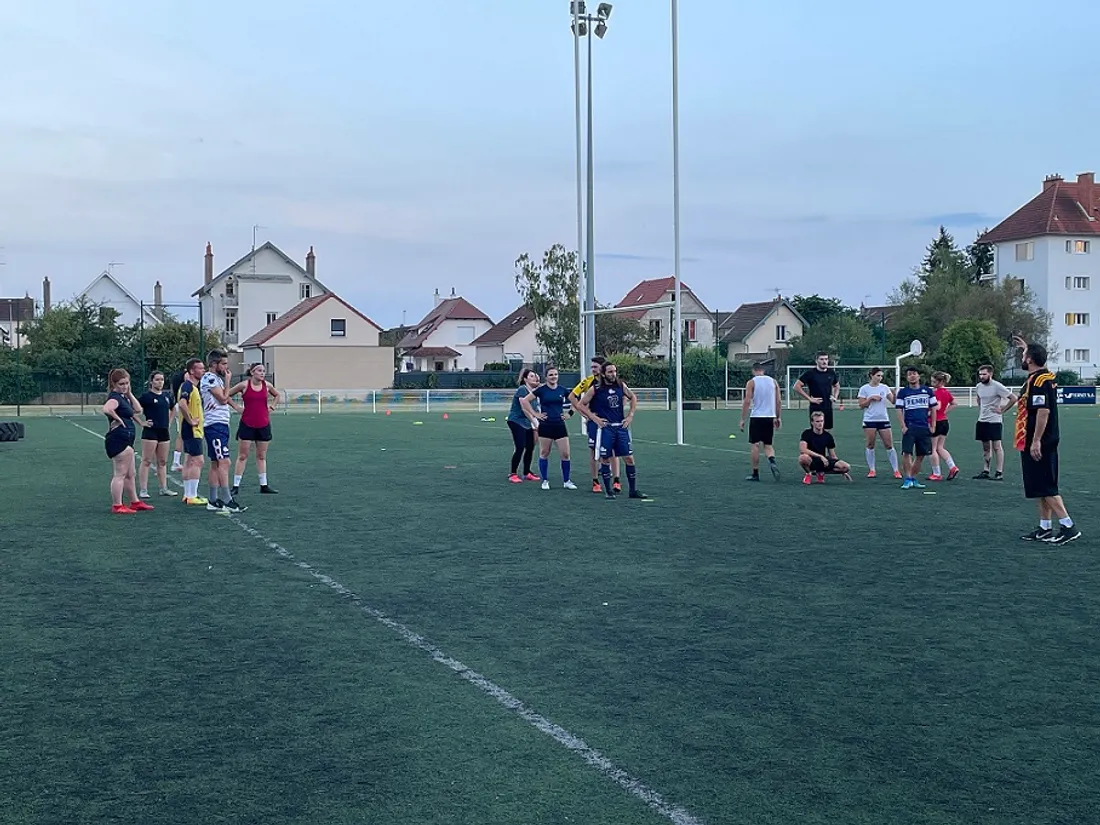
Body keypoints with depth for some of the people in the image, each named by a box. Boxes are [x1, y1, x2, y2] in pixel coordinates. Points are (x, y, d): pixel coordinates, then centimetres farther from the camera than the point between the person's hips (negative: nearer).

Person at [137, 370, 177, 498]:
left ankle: (164, 488, 16)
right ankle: (143, 490, -3)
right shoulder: (146, 396, -8)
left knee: (162, 462, 11)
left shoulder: (166, 396, 11)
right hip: (150, 432, -6)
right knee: (147, 461, -4)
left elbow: (172, 410, 27)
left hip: (164, 432, 6)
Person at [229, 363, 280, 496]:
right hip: (247, 425, -3)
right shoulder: (244, 385, -8)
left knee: (261, 456, 11)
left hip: (263, 425, 3)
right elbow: (226, 395, 1)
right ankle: (235, 486, 4)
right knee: (242, 456, 0)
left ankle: (264, 485, 18)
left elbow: (277, 395, 22)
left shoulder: (267, 385, 2)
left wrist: (271, 407, 9)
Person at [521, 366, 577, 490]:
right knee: (544, 454, 5)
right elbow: (524, 401, -5)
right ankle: (545, 481, 17)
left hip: (559, 425, 3)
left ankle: (566, 481, 11)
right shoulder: (541, 390, -4)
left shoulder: (563, 390, 6)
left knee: (565, 454, -1)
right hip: (545, 426, -2)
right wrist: (535, 414, -7)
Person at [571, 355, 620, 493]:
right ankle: (595, 482, 10)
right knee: (594, 451, 3)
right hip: (594, 421, 0)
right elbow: (572, 396, 2)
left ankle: (616, 481, 4)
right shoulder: (588, 381, -3)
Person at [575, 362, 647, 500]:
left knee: (629, 458, 1)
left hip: (621, 427, 3)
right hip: (605, 428, -3)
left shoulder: (621, 386, 5)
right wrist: (594, 418, -7)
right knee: (605, 460, 1)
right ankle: (608, 490, 13)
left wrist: (630, 415, 11)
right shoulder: (595, 389, -6)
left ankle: (633, 490, 10)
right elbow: (580, 405, -1)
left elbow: (633, 397, 21)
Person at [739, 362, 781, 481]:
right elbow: (778, 402, 8)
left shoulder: (751, 382, -4)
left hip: (756, 417, -4)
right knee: (768, 445, 14)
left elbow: (747, 401, -10)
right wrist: (777, 417, 16)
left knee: (755, 445, 4)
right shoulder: (773, 381, 9)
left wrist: (742, 419, -5)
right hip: (770, 417, 4)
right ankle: (772, 461, -16)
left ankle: (755, 474, 5)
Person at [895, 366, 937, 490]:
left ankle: (914, 479, 17)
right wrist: (903, 426, -8)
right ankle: (908, 479, -7)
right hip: (909, 427, -2)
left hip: (924, 428, 3)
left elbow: (933, 409, 11)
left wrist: (932, 426, 4)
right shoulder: (903, 392, 4)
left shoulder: (927, 391, 8)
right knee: (907, 453, -13)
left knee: (921, 455, 6)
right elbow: (899, 410, 2)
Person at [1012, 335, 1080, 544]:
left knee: (1045, 487, -7)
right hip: (1042, 443, 10)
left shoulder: (1038, 381, -18)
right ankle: (1045, 528, 17)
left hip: (1037, 444, -10)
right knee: (1042, 488, 12)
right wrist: (1027, 347, 42)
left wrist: (1036, 441, -26)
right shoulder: (1043, 376, 10)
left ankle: (1068, 526, -7)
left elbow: (1044, 411, -26)